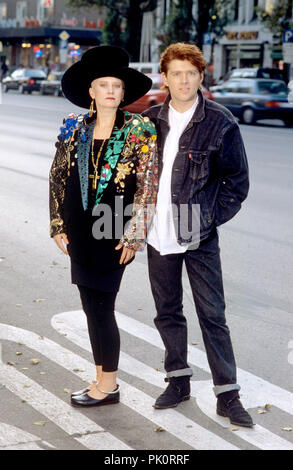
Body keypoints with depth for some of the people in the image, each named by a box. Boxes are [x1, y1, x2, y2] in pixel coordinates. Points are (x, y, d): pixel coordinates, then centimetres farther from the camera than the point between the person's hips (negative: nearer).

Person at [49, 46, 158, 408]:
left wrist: (134, 233, -11)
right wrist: (58, 225, 7)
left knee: (100, 308, -3)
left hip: (114, 234, -5)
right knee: (92, 307, 10)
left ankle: (108, 385, 12)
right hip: (80, 234, 5)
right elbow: (58, 176, 12)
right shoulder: (74, 128, 8)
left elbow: (148, 185, -6)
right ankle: (102, 378, 24)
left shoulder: (139, 130, -3)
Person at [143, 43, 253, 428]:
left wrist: (211, 218, -8)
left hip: (199, 236, -4)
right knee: (167, 311, 13)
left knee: (212, 314, -1)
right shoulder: (151, 120, 5)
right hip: (158, 234, 4)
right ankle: (178, 381, 27)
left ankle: (228, 394, 7)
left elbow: (237, 181, -1)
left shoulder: (220, 123, -6)